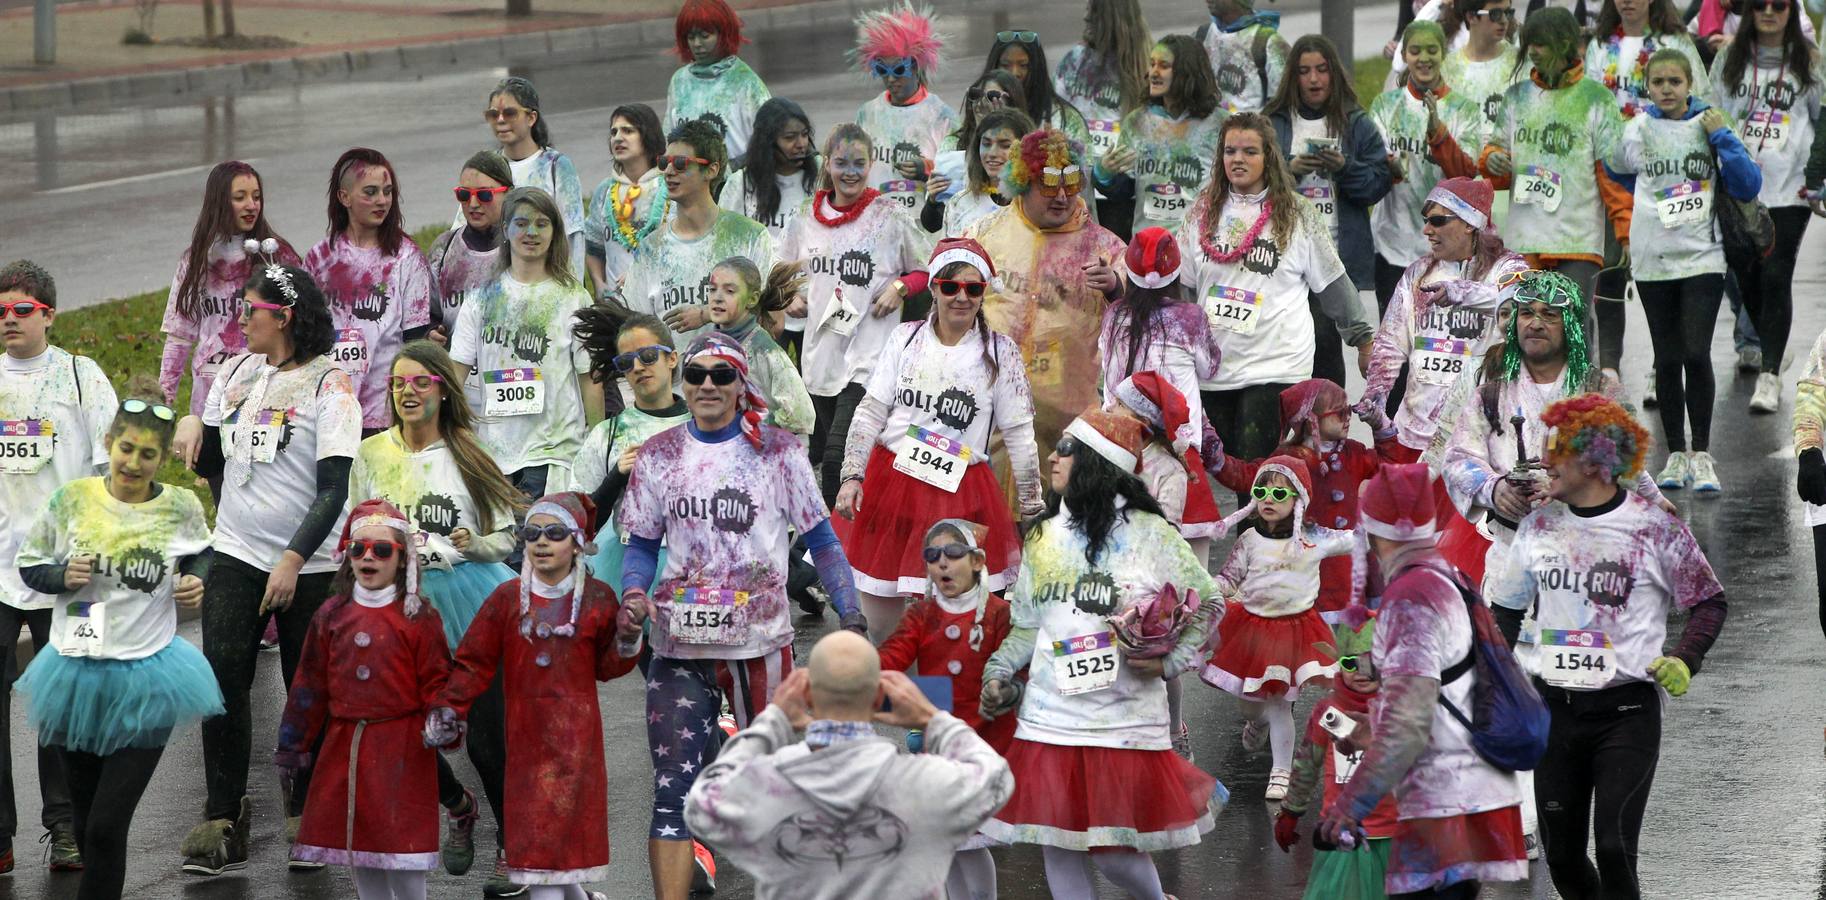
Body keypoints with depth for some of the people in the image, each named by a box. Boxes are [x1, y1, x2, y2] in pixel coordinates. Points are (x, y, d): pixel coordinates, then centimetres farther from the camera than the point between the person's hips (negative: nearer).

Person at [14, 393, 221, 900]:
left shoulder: (181, 509, -4)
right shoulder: (72, 499, -4)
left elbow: (200, 555, 16)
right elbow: (29, 565, 6)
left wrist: (196, 582, -5)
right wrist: (63, 577, -14)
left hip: (146, 680, -2)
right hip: (77, 672, 2)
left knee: (107, 828, -8)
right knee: (85, 823, 14)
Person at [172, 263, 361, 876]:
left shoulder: (328, 386, -9)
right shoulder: (236, 374, 10)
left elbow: (334, 490, -14)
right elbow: (212, 466, 20)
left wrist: (293, 561, -21)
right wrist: (192, 427, -1)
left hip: (306, 566, -4)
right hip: (236, 552, 4)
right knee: (222, 680, -8)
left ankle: (305, 817, 19)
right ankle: (222, 821, -5)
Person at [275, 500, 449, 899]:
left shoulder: (418, 618, -4)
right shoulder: (332, 615, 8)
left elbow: (436, 680, -4)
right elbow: (310, 683, 12)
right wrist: (294, 743, 12)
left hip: (401, 749, -4)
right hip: (344, 744, 5)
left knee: (402, 840, -5)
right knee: (357, 853, 9)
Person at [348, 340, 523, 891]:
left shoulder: (468, 457, 2)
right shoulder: (371, 456, 6)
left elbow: (505, 539, 4)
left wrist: (474, 544, -14)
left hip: (470, 601, -2)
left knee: (486, 732, -5)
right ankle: (459, 809, 31)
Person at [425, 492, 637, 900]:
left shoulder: (596, 599, 0)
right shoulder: (507, 599, 1)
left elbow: (606, 666, 7)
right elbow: (473, 662, 3)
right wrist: (447, 710, -5)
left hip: (576, 736, -1)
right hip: (526, 737, 1)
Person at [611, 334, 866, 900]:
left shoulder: (778, 452, 0)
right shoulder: (658, 456, 6)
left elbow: (820, 539, 4)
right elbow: (642, 546, 11)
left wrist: (850, 614, -3)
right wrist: (634, 597, -8)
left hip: (759, 641, -1)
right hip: (679, 645, 1)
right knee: (673, 788, -4)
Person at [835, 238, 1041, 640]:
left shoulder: (1000, 352, 2)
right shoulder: (905, 339, 5)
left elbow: (1019, 433, 5)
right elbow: (870, 411, 5)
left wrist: (1032, 506, 7)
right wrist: (851, 475, -3)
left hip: (962, 492, -1)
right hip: (892, 482, 1)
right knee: (878, 615, 4)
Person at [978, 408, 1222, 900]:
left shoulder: (1150, 533, -3)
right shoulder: (1044, 537, 10)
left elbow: (1208, 605, 4)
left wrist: (1170, 661, -7)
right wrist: (998, 672, 2)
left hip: (1125, 723, -4)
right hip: (1049, 719, 4)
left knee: (1114, 853, -2)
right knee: (1057, 848, 4)